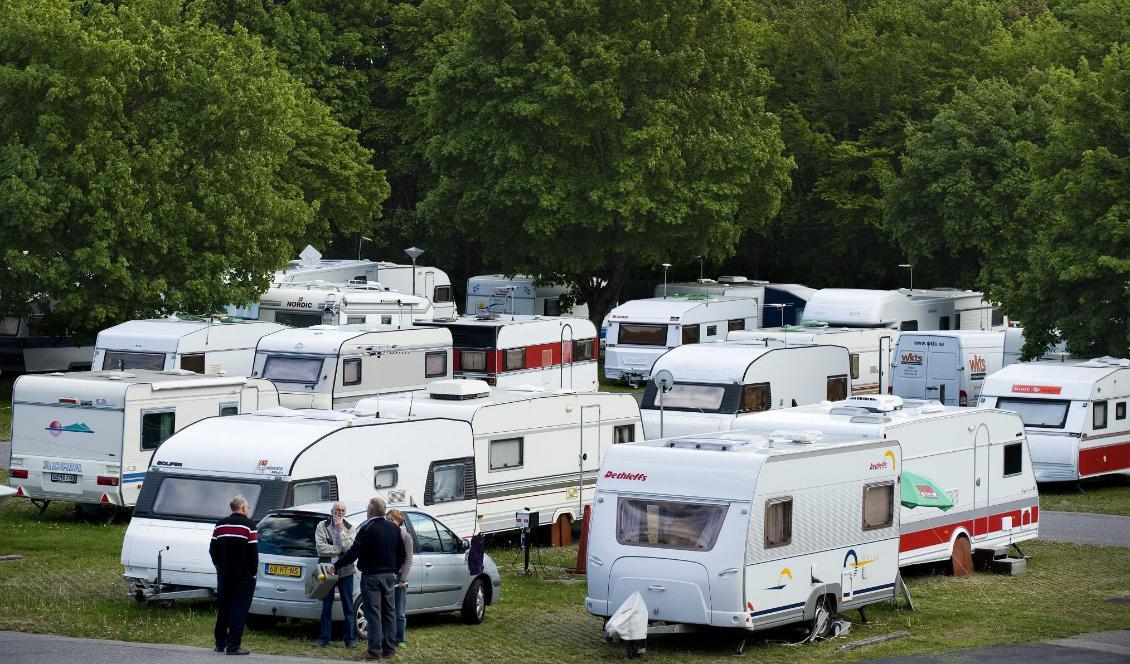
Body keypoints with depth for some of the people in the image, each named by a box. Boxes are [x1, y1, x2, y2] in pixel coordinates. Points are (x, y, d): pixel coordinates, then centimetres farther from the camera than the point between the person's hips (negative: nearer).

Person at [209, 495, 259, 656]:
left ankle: (220, 644, 19)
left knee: (223, 608, 14)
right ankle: (233, 646, -9)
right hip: (244, 576, -6)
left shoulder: (220, 525, 8)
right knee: (239, 610, -4)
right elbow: (253, 552, -14)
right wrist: (253, 572, -5)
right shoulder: (248, 525, -10)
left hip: (224, 575, 6)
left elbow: (213, 550, 12)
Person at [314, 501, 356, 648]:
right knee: (326, 607, 4)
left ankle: (349, 639, 5)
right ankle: (324, 638, 10)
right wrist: (339, 550, -8)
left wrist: (341, 530, -11)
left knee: (348, 607, 1)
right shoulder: (322, 526, 4)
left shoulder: (349, 528, 7)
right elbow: (321, 548, -9)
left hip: (345, 571, 1)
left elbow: (350, 547, -9)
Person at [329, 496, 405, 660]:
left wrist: (336, 565, -9)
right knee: (389, 611, 12)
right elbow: (401, 553, 14)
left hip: (371, 576, -6)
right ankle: (389, 649, 13)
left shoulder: (367, 528, -15)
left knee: (373, 613, -5)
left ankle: (375, 650, -7)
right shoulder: (393, 528, 7)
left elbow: (354, 553, -18)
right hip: (389, 576, 6)